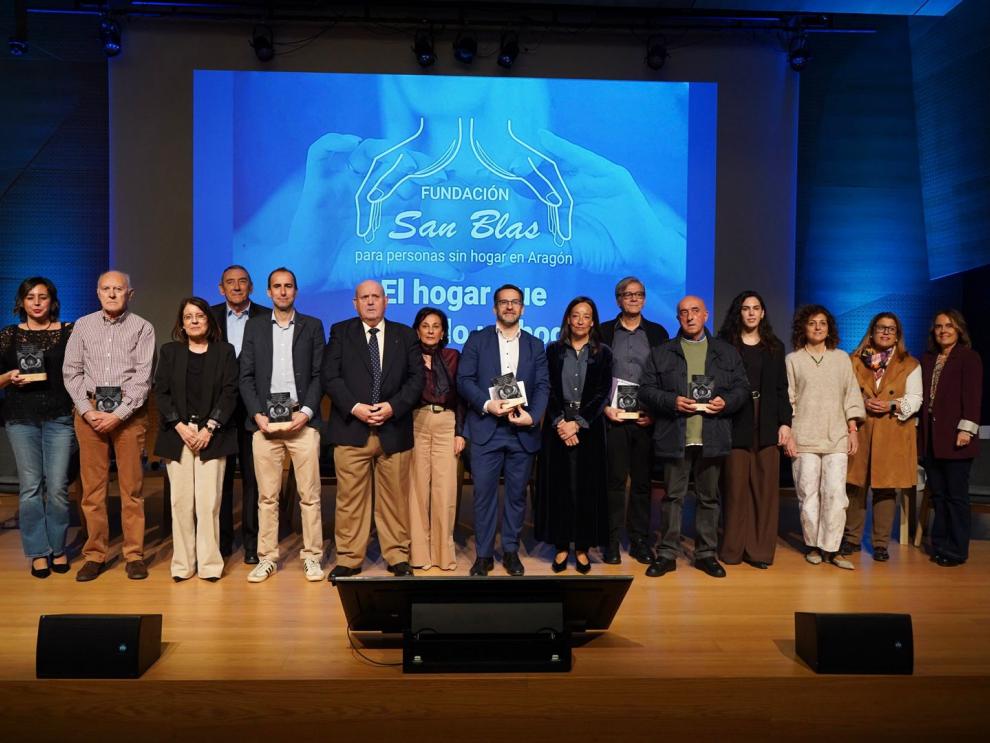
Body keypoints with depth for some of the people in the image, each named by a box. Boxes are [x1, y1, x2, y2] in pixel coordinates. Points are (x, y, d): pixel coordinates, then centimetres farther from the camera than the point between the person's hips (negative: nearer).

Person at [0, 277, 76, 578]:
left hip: (59, 418, -1)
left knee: (57, 487, -1)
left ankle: (58, 548, 15)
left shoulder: (68, 332, 4)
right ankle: (38, 552, 13)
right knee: (30, 487, 1)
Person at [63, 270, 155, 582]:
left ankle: (134, 554, 8)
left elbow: (143, 376, -5)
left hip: (129, 411, -2)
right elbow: (72, 372, 7)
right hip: (89, 409, 2)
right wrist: (88, 411, -5)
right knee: (92, 485, 4)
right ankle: (95, 554, 13)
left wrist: (119, 414, -12)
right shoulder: (83, 325, 10)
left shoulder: (142, 328, 2)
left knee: (131, 485, 1)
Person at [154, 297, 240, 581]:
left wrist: (209, 428, -9)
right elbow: (161, 392, 5)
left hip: (212, 435, -1)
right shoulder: (169, 351, 11)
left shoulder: (225, 351, 7)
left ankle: (209, 564, 3)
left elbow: (229, 393, 0)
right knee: (181, 501, 1)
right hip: (177, 434, 2)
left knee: (208, 502, -4)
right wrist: (180, 426, -8)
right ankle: (183, 563, 9)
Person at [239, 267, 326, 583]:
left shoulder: (312, 326, 9)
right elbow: (246, 376, 7)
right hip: (264, 420, 1)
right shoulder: (254, 326, 12)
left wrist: (306, 412, -9)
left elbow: (319, 375, 3)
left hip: (302, 419, -1)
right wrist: (257, 415, -5)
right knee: (267, 495, 5)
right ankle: (267, 558, 15)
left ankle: (311, 557, 10)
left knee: (309, 494, 0)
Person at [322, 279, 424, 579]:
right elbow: (330, 376, 0)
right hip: (351, 429, -1)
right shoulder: (340, 332, 9)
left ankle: (397, 557, 18)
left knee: (394, 497, 7)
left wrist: (393, 406, -10)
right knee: (350, 498, 3)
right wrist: (354, 408, -12)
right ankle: (348, 559, 14)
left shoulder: (405, 335, 11)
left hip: (394, 429, 1)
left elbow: (416, 377, 4)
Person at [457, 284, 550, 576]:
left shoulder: (535, 346, 12)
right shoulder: (477, 340, 6)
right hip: (485, 429, -2)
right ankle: (484, 554, 13)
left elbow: (542, 386, 3)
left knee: (517, 494, 9)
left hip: (522, 431, 2)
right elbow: (464, 380, -3)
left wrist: (532, 416, -14)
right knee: (484, 494, 1)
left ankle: (511, 551, 22)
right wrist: (487, 404, -17)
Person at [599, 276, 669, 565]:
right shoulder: (603, 332, 6)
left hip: (646, 419, 1)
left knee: (642, 481, 7)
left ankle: (640, 541, 17)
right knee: (614, 480, 1)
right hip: (613, 417, -1)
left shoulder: (657, 333, 10)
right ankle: (612, 542, 9)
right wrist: (605, 407, -7)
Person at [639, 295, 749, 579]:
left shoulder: (727, 352, 12)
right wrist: (672, 401, -13)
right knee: (673, 496, 4)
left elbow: (742, 388, 11)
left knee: (709, 497, 9)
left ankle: (706, 553, 20)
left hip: (713, 437, 1)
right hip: (675, 437, -1)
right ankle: (667, 553, 11)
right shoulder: (661, 353, 8)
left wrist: (726, 402, -10)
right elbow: (646, 390, 3)